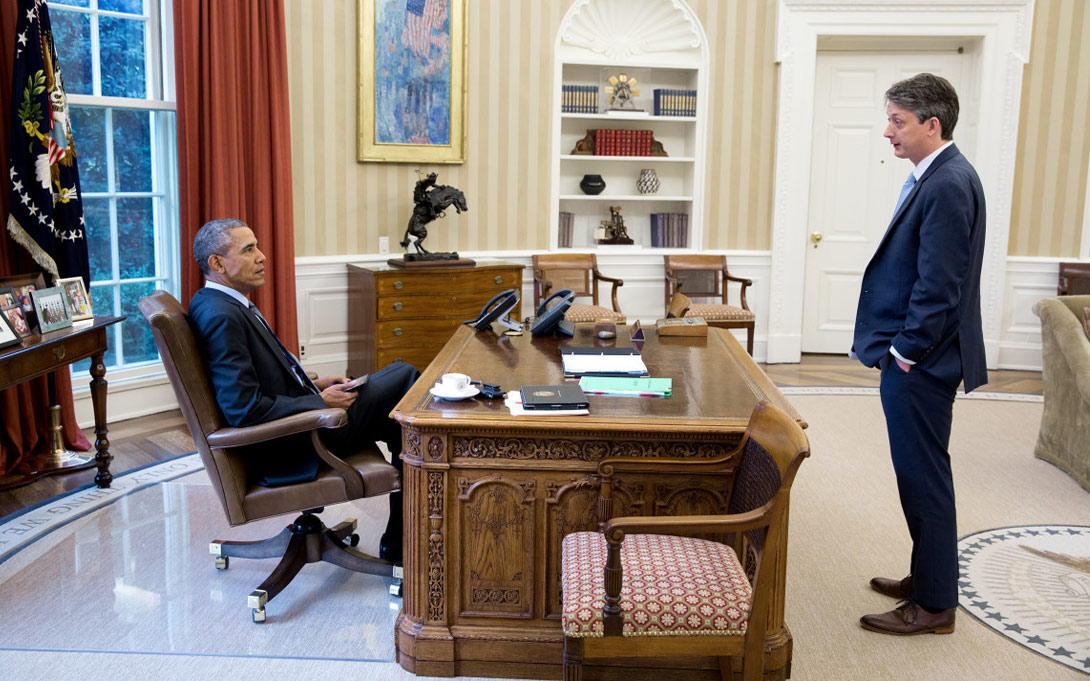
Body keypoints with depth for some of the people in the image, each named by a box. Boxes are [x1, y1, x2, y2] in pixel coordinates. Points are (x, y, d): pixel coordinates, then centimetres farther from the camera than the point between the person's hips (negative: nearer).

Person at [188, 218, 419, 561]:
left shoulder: (228, 303, 10)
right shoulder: (221, 316, -22)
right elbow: (244, 409, -27)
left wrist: (314, 385, 7)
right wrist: (321, 402, -18)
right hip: (287, 450, -10)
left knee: (402, 373, 12)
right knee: (404, 380, -3)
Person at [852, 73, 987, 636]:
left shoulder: (948, 185, -19)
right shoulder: (934, 177, 13)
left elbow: (938, 284, -23)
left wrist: (906, 352, -15)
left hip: (921, 362, -10)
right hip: (913, 357, 10)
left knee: (923, 476, 0)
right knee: (919, 473, 18)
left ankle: (934, 605, 12)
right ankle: (927, 578, 32)